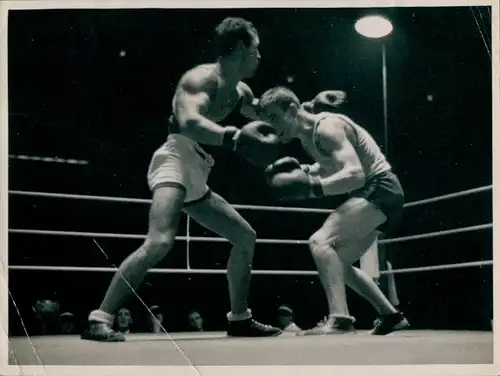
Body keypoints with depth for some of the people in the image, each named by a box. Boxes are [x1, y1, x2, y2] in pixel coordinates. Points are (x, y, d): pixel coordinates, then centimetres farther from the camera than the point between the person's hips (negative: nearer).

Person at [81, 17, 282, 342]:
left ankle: (240, 319, 23)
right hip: (175, 162, -10)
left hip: (195, 176, 10)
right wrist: (235, 137, -42)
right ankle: (99, 321, -28)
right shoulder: (202, 77, -12)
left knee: (246, 237, 15)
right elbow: (188, 122, -33)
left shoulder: (240, 92, 16)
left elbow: (270, 120, 36)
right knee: (161, 242, -31)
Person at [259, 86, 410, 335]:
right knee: (337, 262, 18)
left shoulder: (327, 127, -19)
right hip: (373, 194, 11)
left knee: (320, 242, -24)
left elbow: (355, 174, -31)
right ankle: (391, 315, 24)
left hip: (380, 190, -10)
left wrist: (311, 188, -39)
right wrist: (304, 171, 9)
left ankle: (339, 320, -33)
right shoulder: (306, 135, 10)